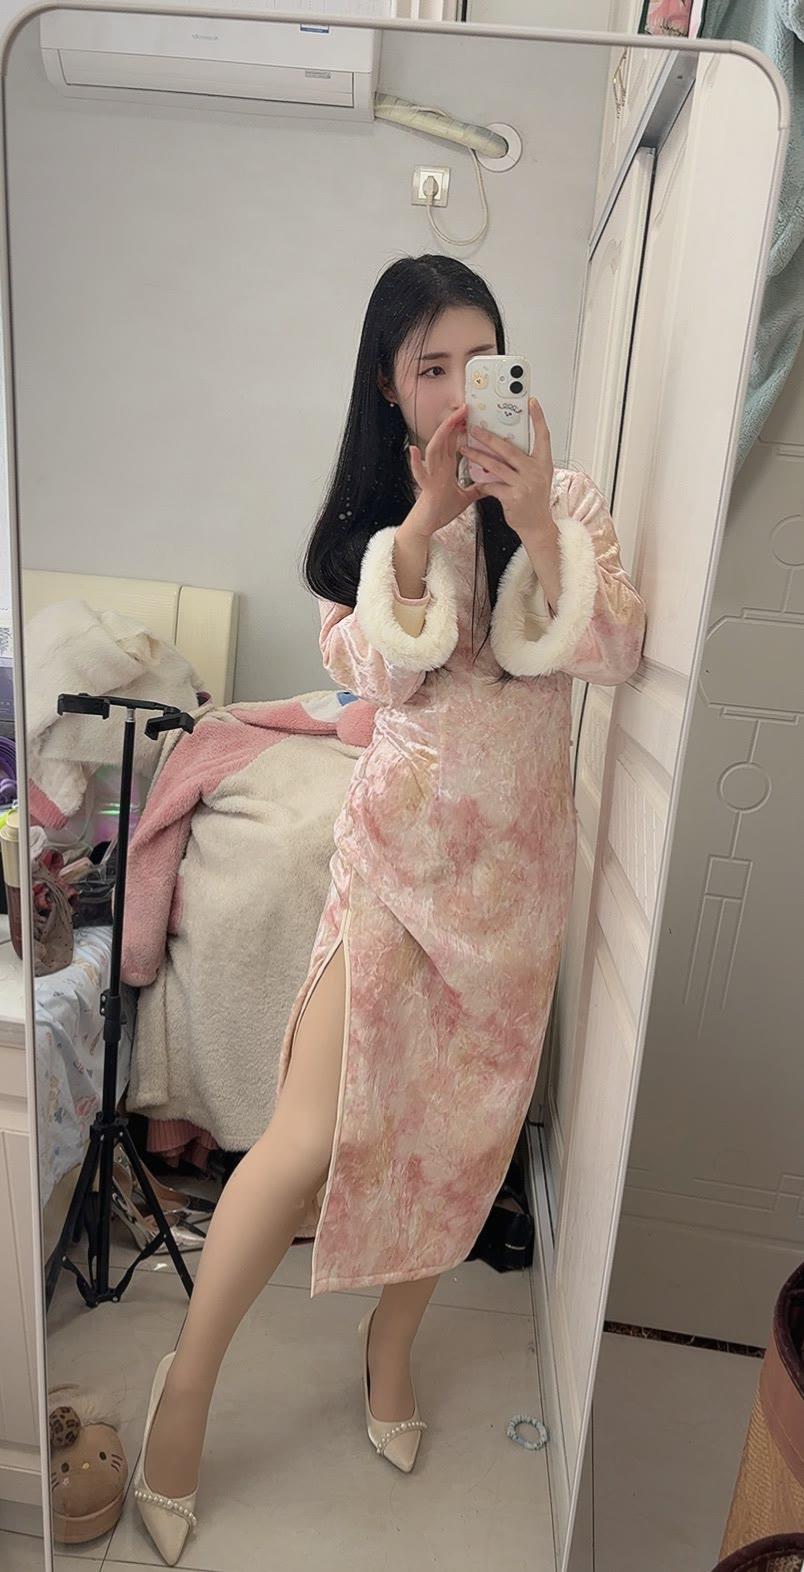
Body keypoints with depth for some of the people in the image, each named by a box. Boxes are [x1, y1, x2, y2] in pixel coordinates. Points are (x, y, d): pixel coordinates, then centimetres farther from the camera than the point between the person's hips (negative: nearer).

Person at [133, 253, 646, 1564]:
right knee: (318, 1134, -8)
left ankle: (392, 1338, 40)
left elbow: (618, 653, -11)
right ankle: (189, 1377, 18)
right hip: (399, 841, -1)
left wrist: (535, 521, -22)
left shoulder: (565, 497, 2)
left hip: (518, 855, 2)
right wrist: (424, 522, -18)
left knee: (465, 1123, 12)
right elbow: (366, 669, -10)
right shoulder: (366, 514, 5)